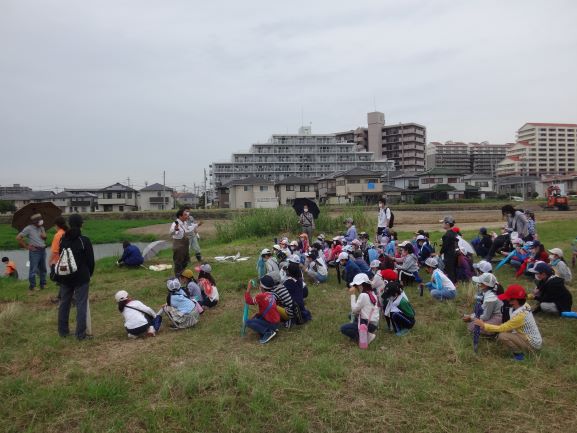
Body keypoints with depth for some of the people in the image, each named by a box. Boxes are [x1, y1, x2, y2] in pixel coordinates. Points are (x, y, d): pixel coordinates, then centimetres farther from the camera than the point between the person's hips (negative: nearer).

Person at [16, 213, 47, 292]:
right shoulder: (28, 228, -8)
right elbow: (18, 238, -10)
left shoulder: (41, 227, 11)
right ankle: (32, 286, 4)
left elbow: (44, 237, 10)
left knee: (43, 268, 13)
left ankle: (43, 284, 24)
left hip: (43, 250, 7)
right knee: (33, 269, -4)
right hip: (34, 251, -6)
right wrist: (26, 246, -9)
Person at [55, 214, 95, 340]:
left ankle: (63, 331, 27)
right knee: (81, 305, 0)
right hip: (81, 278, -5)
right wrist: (89, 274, 8)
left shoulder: (62, 239, 2)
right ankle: (80, 334, 2)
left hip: (65, 277, 5)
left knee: (64, 303, 16)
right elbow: (90, 260, -8)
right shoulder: (84, 241, -14)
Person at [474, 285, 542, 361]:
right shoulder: (525, 306, -7)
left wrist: (484, 325, -17)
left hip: (532, 344, -9)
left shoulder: (520, 315, -30)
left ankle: (518, 353, -3)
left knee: (502, 336, -24)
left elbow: (501, 328, -24)